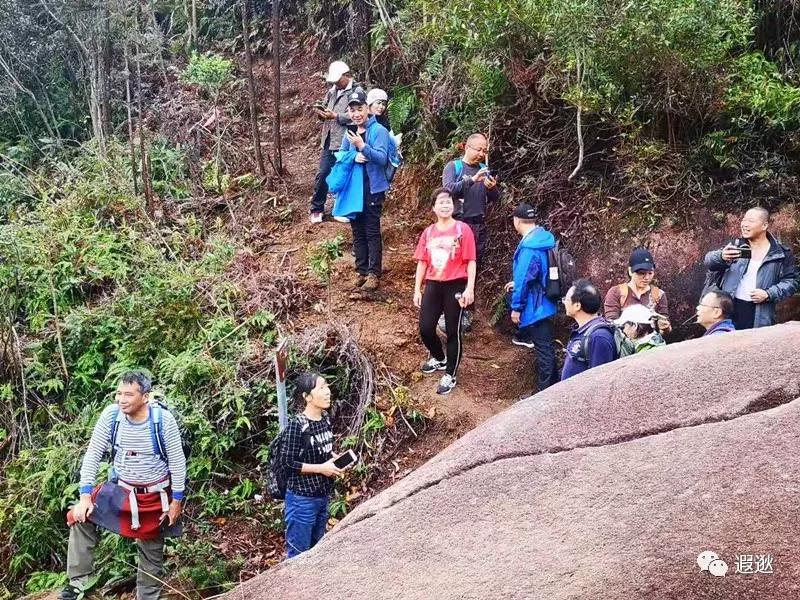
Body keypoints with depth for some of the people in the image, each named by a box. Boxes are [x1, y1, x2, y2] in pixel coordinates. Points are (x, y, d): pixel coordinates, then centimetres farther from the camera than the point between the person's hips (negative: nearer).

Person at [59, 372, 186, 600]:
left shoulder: (163, 420, -22)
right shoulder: (111, 415, -17)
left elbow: (177, 461, -13)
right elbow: (93, 455, -9)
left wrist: (177, 500, -11)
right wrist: (85, 495, -15)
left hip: (156, 496, -2)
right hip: (120, 489, 2)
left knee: (152, 552, 11)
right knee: (81, 517, -18)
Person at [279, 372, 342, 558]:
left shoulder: (326, 418, 2)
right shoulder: (296, 425, -20)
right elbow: (287, 462, -18)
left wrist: (334, 459, -3)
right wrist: (321, 468, -20)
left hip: (323, 495, 8)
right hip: (302, 498, -7)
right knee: (299, 554, 3)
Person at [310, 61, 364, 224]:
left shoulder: (357, 92, -8)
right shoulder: (332, 91, 15)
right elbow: (325, 107, 25)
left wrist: (335, 116, -22)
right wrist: (321, 112, 1)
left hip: (344, 142, -6)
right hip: (328, 140, 6)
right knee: (322, 174, 7)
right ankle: (316, 209, 17)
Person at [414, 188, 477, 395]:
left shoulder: (463, 230, -6)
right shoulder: (428, 232, 6)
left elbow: (471, 261, -7)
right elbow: (422, 262, 10)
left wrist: (470, 289, -13)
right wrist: (417, 290, 8)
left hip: (455, 286, -4)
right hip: (433, 285, 4)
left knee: (453, 331, 4)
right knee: (425, 329, 3)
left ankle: (450, 375, 16)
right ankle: (439, 359, 33)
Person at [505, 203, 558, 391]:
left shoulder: (529, 247, -27)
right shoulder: (545, 238, 3)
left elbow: (524, 279, -24)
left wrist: (516, 307, -14)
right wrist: (518, 283, 24)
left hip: (536, 306, -9)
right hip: (545, 301, 9)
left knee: (543, 347, 0)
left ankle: (548, 390, 8)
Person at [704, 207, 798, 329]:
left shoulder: (782, 254, 3)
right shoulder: (736, 246, 7)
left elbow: (791, 281, 7)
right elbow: (710, 260, -8)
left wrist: (768, 294, -11)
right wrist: (721, 256, -33)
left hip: (759, 316, -1)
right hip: (729, 309, 2)